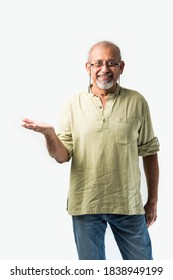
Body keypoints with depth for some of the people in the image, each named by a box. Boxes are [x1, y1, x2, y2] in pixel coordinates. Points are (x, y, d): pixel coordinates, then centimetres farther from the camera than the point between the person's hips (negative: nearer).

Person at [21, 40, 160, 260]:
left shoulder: (136, 102, -1)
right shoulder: (73, 104, 0)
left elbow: (149, 153, 4)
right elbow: (62, 156, -4)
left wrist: (152, 200, 6)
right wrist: (49, 134, -25)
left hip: (128, 205, 0)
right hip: (85, 204, 1)